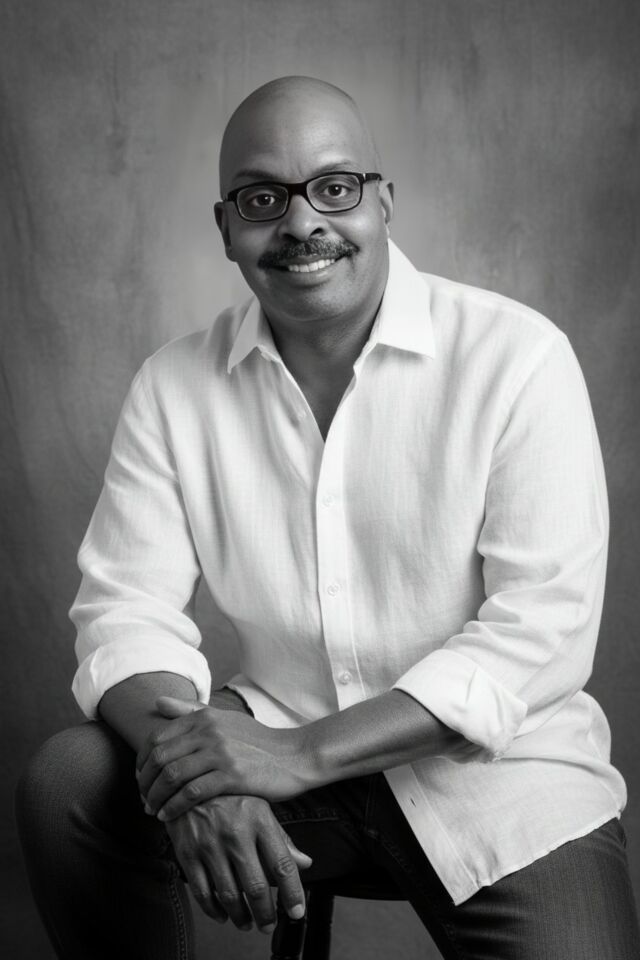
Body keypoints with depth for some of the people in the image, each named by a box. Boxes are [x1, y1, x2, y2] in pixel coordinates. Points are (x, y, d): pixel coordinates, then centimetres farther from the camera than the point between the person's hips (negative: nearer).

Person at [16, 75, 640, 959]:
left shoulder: (518, 357, -12)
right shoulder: (175, 385, -1)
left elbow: (544, 631, -16)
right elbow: (129, 605, -3)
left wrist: (303, 754, -25)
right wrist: (196, 762, -26)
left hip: (494, 758, -2)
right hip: (280, 740, 3)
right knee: (65, 787, -16)